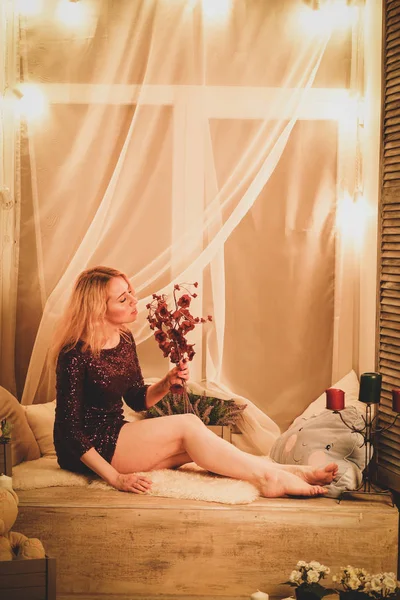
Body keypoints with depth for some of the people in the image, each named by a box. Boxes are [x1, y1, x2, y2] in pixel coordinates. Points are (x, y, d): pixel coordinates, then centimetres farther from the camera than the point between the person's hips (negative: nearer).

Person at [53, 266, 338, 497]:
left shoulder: (124, 339, 5)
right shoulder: (75, 355, -20)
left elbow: (138, 399, 15)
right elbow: (69, 428, -20)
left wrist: (167, 383, -7)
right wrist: (114, 477, -26)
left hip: (117, 437, 7)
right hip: (87, 451, -7)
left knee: (190, 448, -16)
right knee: (187, 426, -21)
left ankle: (287, 471, -22)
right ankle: (270, 477, -23)